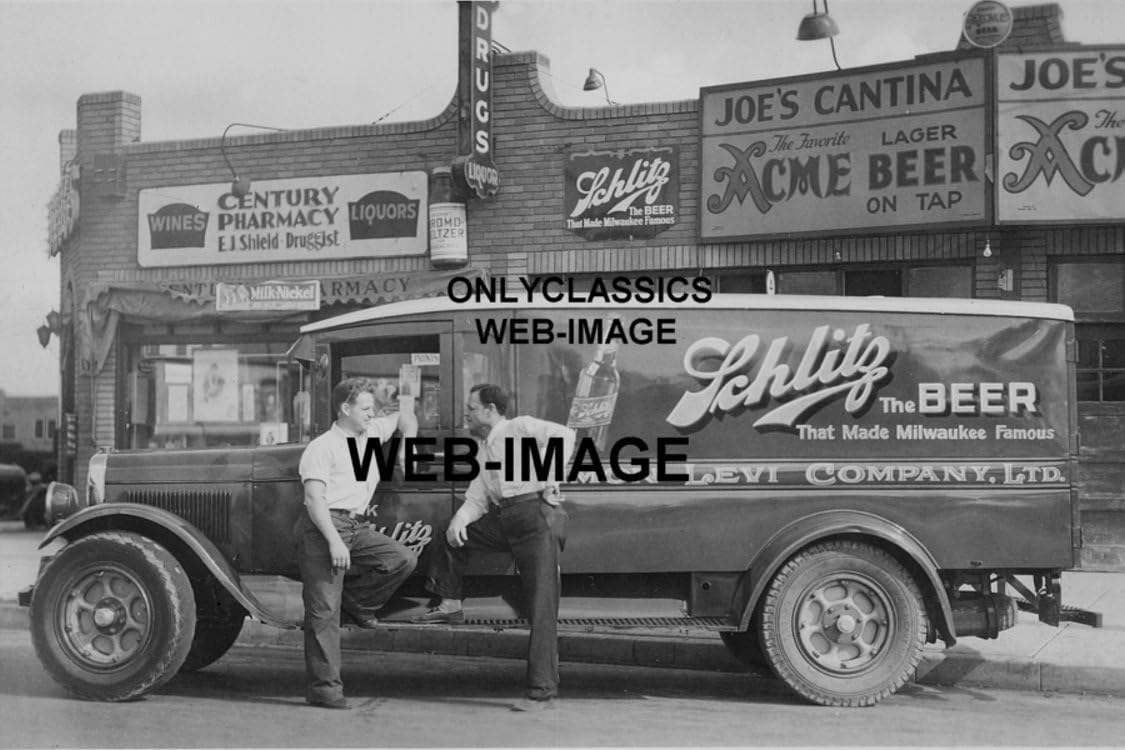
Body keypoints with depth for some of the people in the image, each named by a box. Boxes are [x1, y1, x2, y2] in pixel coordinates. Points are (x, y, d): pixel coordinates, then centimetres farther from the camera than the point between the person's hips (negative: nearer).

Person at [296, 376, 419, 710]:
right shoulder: (322, 448, -8)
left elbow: (405, 416, 33)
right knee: (324, 610, -7)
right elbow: (314, 498, -17)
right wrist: (334, 541, -25)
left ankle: (356, 601, 8)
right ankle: (323, 687, -2)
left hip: (357, 528, 7)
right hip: (323, 528, -7)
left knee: (403, 559, -13)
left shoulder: (372, 433, 16)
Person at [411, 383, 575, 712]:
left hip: (538, 515, -8)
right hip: (502, 520, 8)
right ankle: (451, 604, 26)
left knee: (541, 610, -8)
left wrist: (551, 479, -16)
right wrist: (460, 519, -3)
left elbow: (564, 434, -11)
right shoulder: (482, 455, 25)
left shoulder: (520, 427, 4)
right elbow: (476, 499, 17)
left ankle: (542, 692, -7)